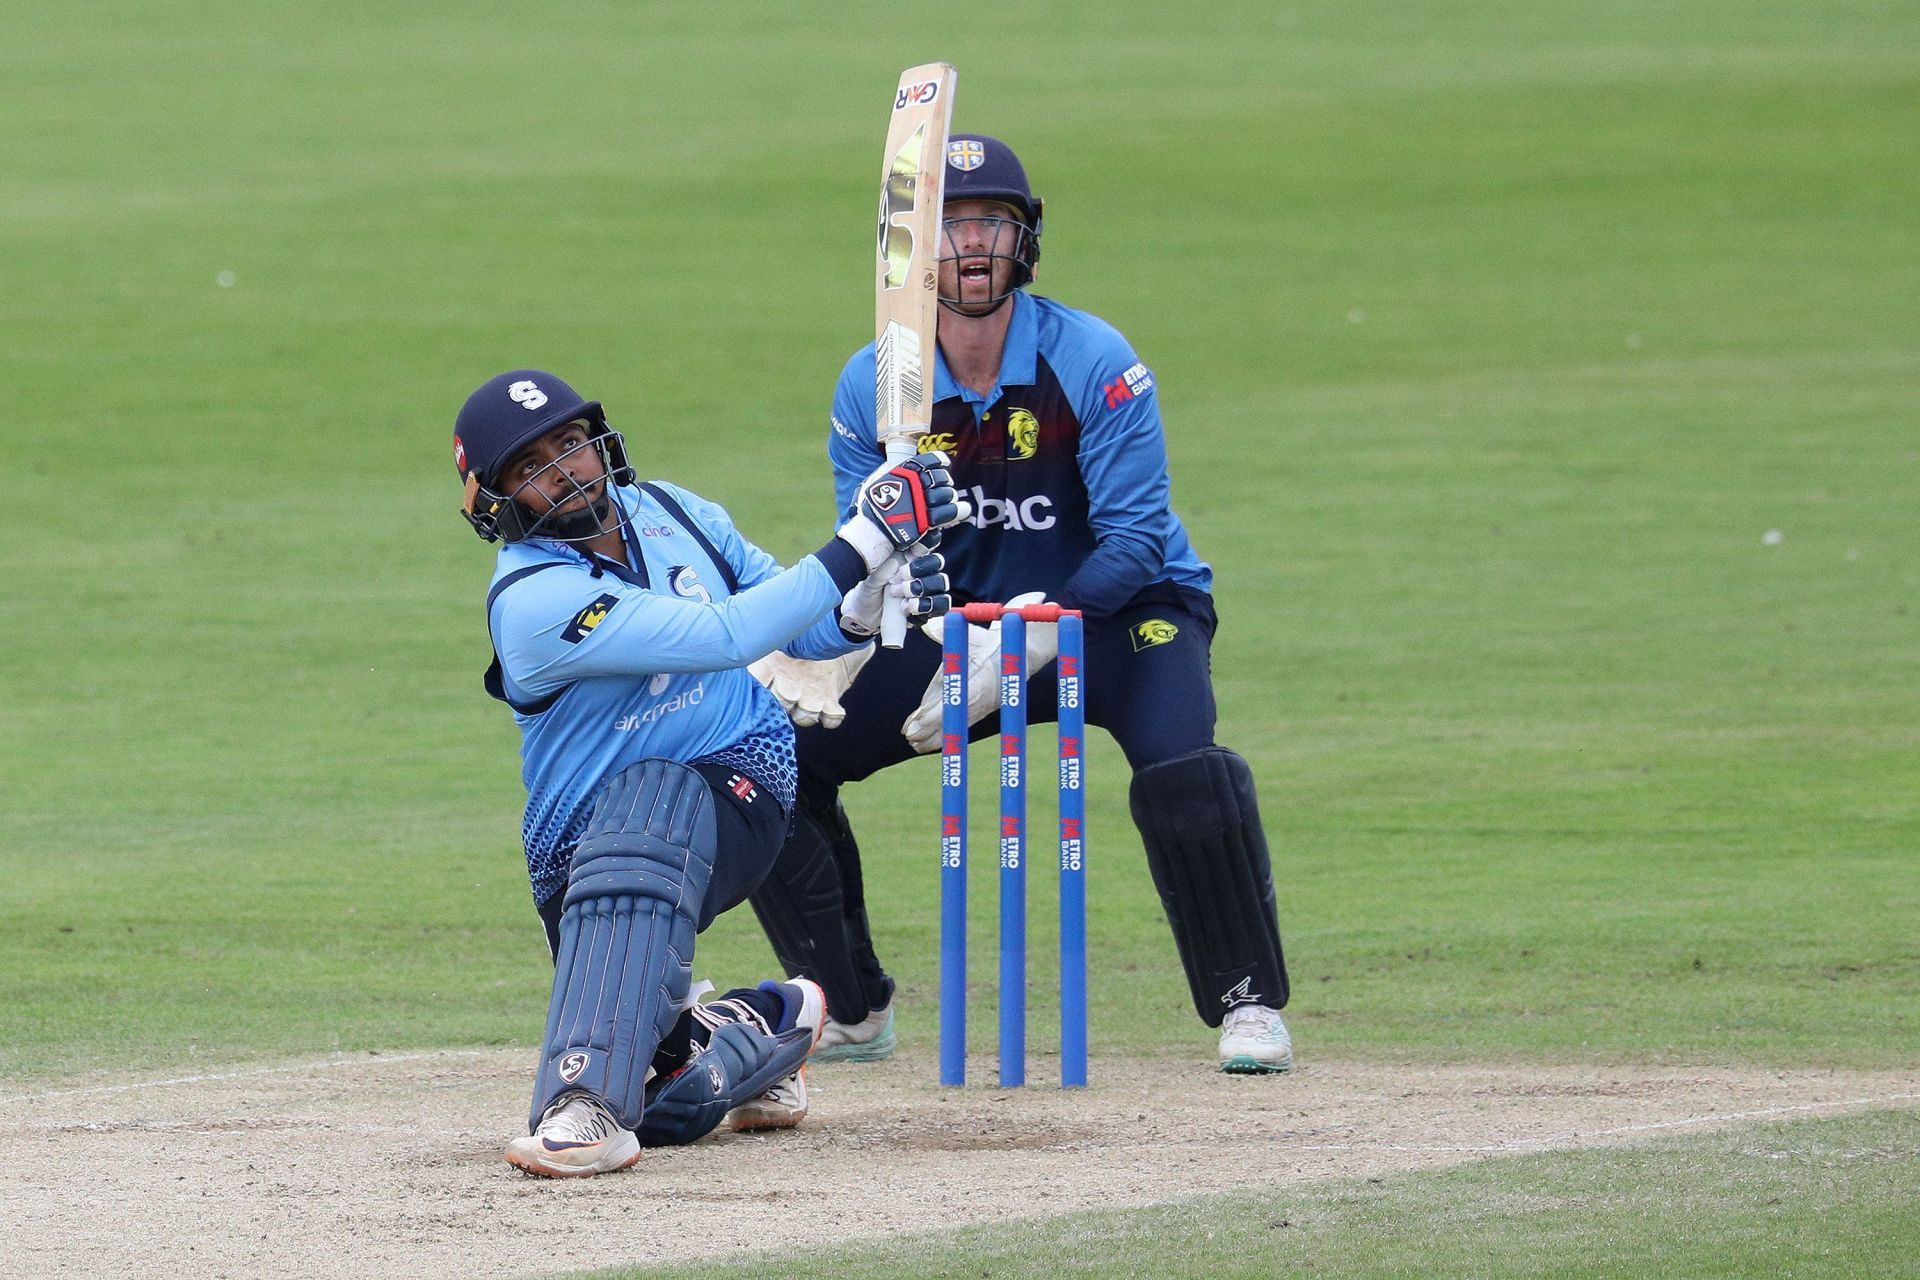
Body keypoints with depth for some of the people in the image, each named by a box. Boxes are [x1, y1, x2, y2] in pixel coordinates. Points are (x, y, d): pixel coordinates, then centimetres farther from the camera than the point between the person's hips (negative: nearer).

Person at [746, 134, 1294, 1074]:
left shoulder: (1094, 364, -20)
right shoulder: (870, 388, -9)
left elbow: (1133, 541, -24)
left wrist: (1034, 631, -39)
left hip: (1116, 609, -4)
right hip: (959, 625, 4)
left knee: (1184, 767, -34)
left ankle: (1250, 1005, -15)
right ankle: (848, 1012, 9)